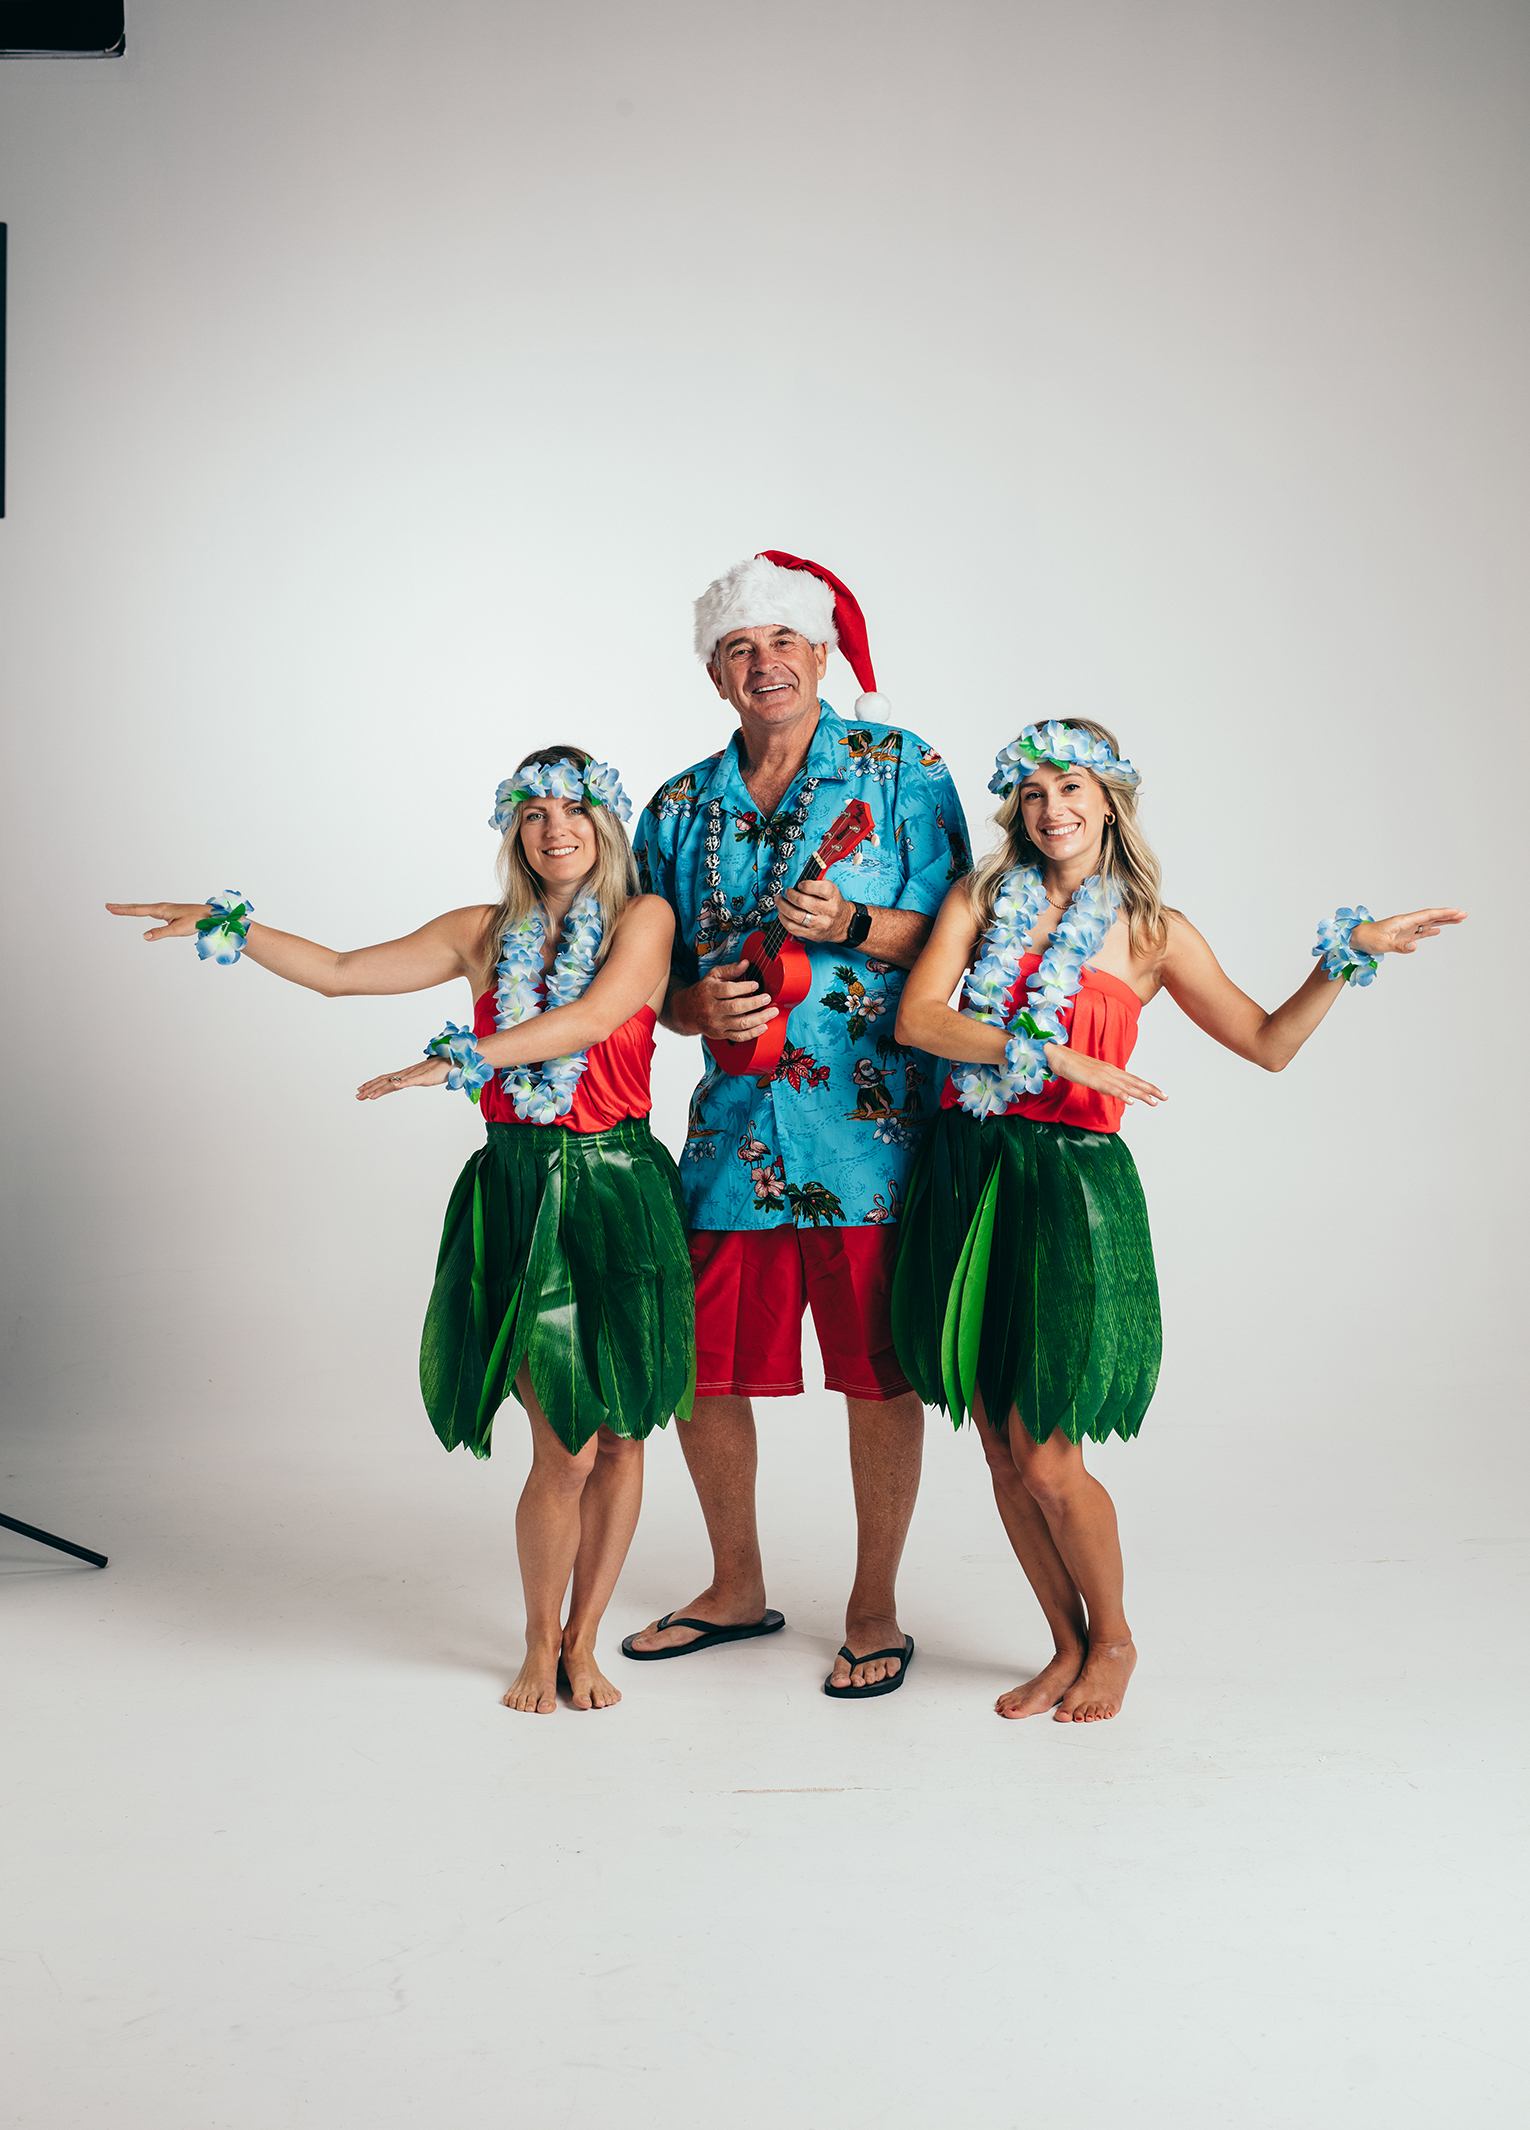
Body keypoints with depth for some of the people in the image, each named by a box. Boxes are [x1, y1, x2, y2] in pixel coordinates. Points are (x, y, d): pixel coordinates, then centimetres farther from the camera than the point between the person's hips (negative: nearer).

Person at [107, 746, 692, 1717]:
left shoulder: (643, 919, 1)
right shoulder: (486, 934, 10)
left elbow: (593, 1016, -17)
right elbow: (341, 972, 11)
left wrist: (460, 1057, -24)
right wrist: (226, 927, 4)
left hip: (619, 1195, 0)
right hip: (519, 1196, 1)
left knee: (620, 1436, 4)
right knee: (566, 1449, -5)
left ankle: (582, 1641, 22)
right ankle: (540, 1643, 17)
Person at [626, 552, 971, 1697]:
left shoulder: (901, 769, 2)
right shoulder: (681, 808, 12)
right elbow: (651, 977, 16)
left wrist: (852, 926, -19)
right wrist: (700, 1008, -6)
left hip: (870, 1129, -4)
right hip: (734, 1126, 4)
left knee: (880, 1373, 3)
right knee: (700, 1365, 8)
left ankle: (875, 1607, 20)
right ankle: (737, 1589, 29)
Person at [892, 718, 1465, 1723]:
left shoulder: (1151, 931, 4)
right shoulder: (981, 901, 8)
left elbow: (1269, 1042, 8)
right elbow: (918, 1017, -7)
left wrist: (1352, 950, -1)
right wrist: (1050, 1055, -16)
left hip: (1069, 1184, -3)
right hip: (967, 1175, 3)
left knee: (1046, 1462, -4)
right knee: (1001, 1452, 8)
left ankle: (1114, 1641, 23)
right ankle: (1069, 1647, 28)